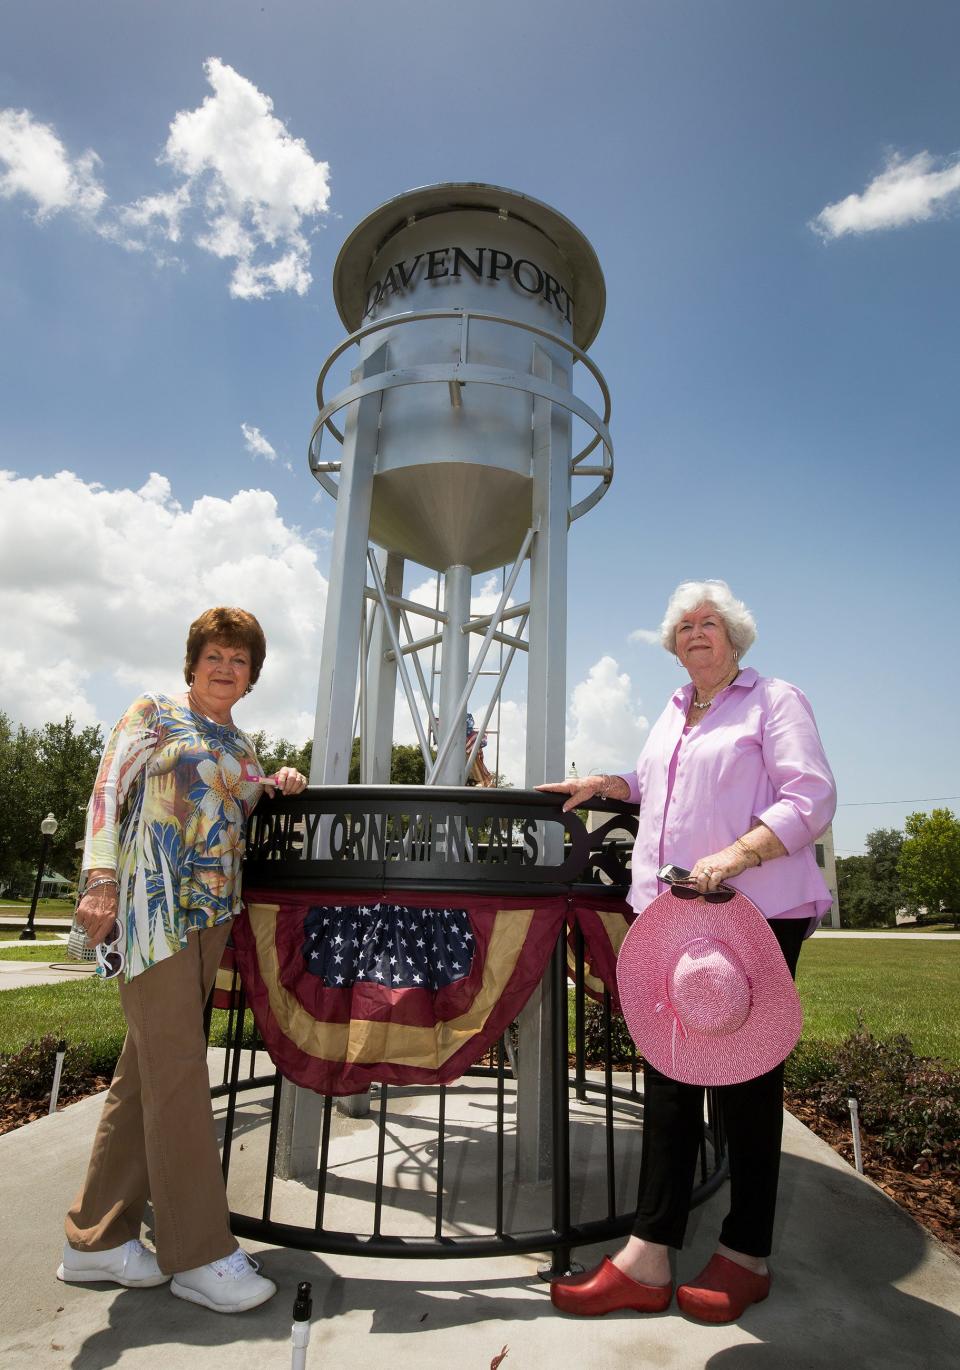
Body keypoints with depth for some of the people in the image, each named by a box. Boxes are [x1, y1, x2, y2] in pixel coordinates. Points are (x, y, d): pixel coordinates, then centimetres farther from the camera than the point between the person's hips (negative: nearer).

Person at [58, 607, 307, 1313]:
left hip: (214, 911, 6)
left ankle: (99, 1237, 23)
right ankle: (198, 1253, 5)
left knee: (147, 1070, 11)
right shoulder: (153, 714, 3)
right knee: (178, 1069, -5)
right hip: (154, 907, -6)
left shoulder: (244, 745, 20)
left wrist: (277, 789, 7)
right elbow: (109, 792, -6)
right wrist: (100, 880, -18)